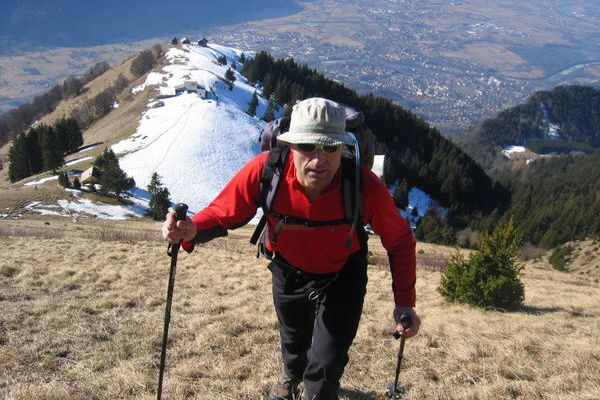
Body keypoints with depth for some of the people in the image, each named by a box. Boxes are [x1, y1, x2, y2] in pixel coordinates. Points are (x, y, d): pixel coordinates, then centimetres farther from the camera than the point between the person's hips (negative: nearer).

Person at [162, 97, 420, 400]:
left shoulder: (366, 188, -36)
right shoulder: (265, 171, -36)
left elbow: (400, 241, -18)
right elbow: (223, 212, -21)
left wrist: (404, 302, -22)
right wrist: (192, 230, -43)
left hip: (342, 276, -2)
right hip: (288, 270, 2)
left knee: (325, 368, 1)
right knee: (293, 339, 30)